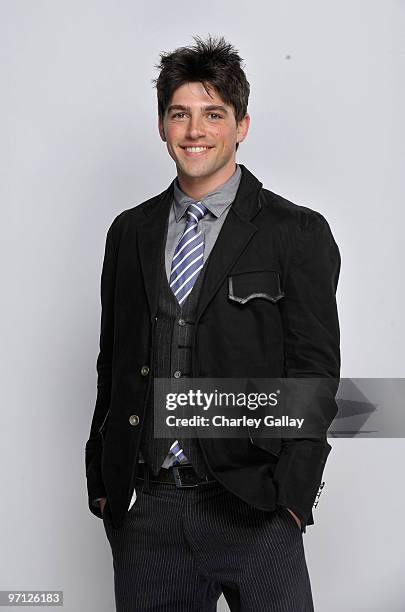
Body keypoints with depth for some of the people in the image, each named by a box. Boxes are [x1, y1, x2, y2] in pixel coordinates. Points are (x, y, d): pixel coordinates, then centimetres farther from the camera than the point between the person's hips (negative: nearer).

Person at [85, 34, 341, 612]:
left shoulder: (297, 233, -1)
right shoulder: (130, 232, 10)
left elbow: (315, 371, -5)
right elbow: (112, 365, 13)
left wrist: (291, 495, -12)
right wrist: (102, 481, 10)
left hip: (252, 509, -3)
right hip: (144, 510, 3)